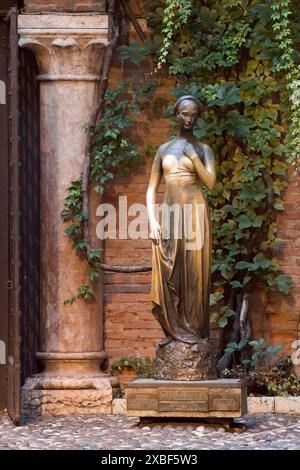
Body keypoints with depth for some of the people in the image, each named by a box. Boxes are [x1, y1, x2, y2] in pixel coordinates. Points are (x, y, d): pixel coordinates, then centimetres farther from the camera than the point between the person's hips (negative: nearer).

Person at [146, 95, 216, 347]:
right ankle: (173, 329, 6)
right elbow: (152, 188, 12)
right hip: (169, 214, 3)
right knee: (167, 273, -1)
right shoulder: (164, 149, 15)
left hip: (193, 213, -3)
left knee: (193, 271, -4)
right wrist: (152, 220, 0)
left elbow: (210, 182, -8)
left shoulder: (203, 149, 6)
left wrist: (193, 156, -13)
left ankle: (194, 329, 1)